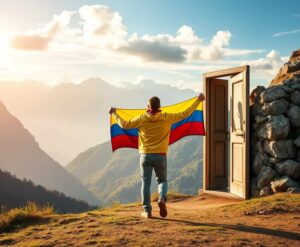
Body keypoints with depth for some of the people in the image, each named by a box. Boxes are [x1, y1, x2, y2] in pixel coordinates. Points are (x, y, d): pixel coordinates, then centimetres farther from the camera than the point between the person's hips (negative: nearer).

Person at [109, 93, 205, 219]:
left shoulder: (141, 119, -3)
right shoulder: (166, 118, -5)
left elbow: (124, 124, 3)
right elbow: (185, 114, 0)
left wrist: (114, 114, 19)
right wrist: (198, 100, 9)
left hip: (145, 155, 0)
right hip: (160, 156, 0)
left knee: (146, 183, 8)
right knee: (162, 180, 15)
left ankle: (147, 211, 8)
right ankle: (162, 198, -14)